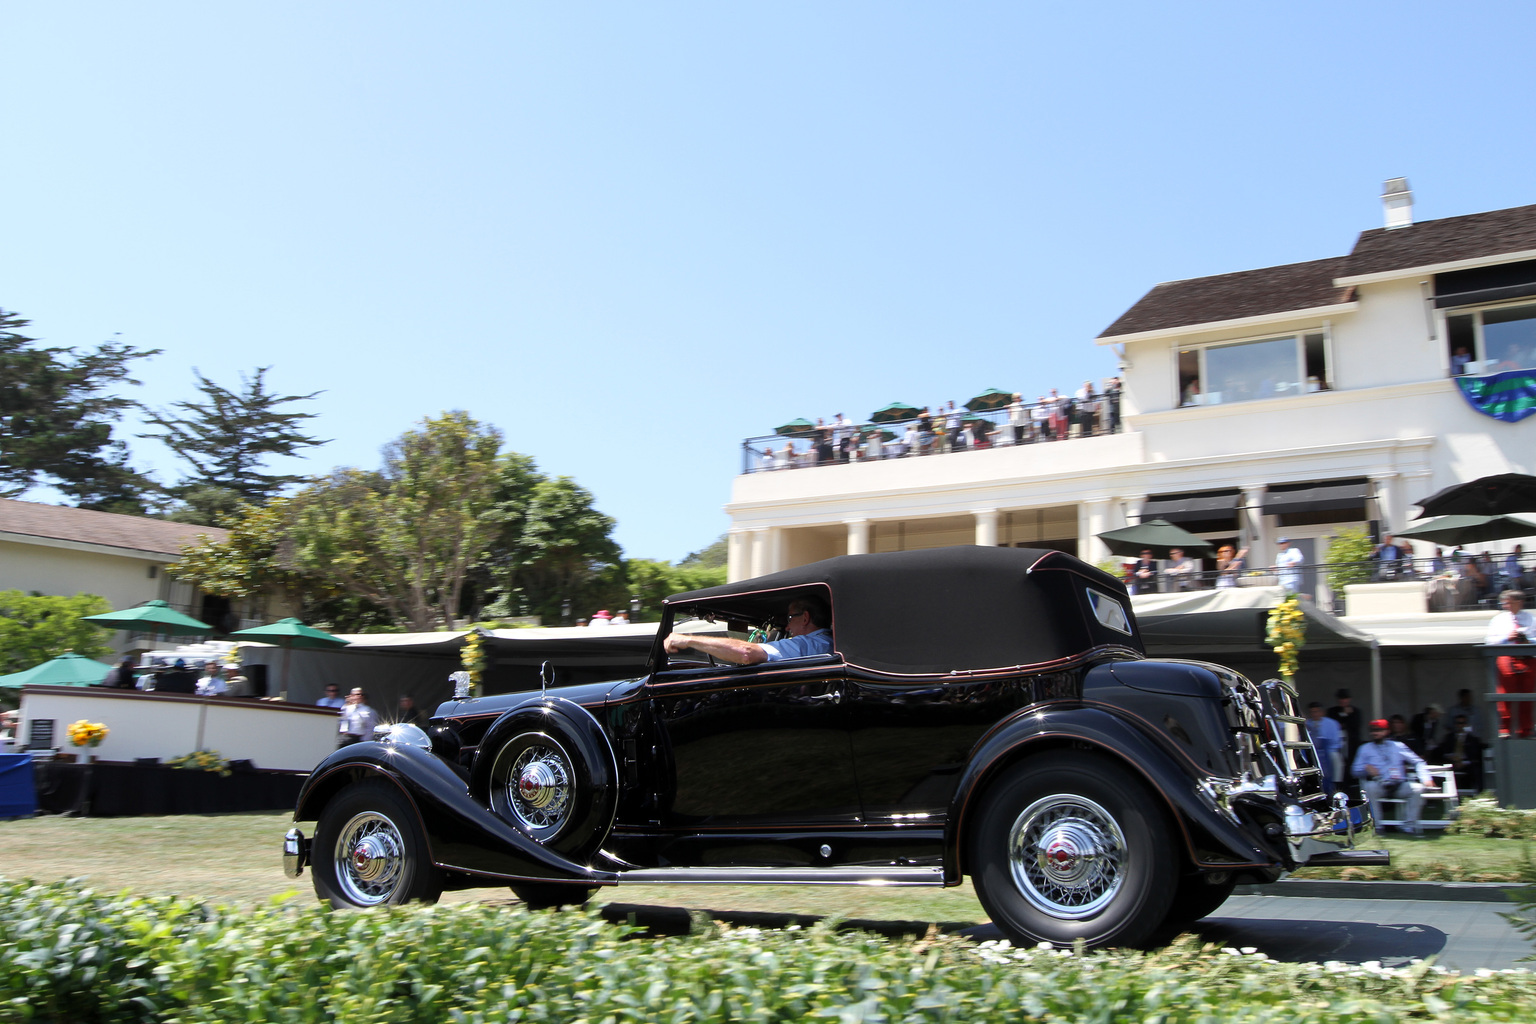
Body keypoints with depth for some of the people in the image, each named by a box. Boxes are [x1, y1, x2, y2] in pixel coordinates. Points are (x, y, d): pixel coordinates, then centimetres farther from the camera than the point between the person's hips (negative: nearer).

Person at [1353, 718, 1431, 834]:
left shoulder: (1398, 746, 20)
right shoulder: (1365, 748, 18)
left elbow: (1418, 762, 15)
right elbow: (1355, 770, 11)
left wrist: (1425, 778, -2)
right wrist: (1366, 768, -11)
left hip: (1400, 786, 1)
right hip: (1379, 786, -1)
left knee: (1417, 788, -26)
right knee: (1369, 787, -33)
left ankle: (1408, 825, -19)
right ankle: (1376, 825, -27)